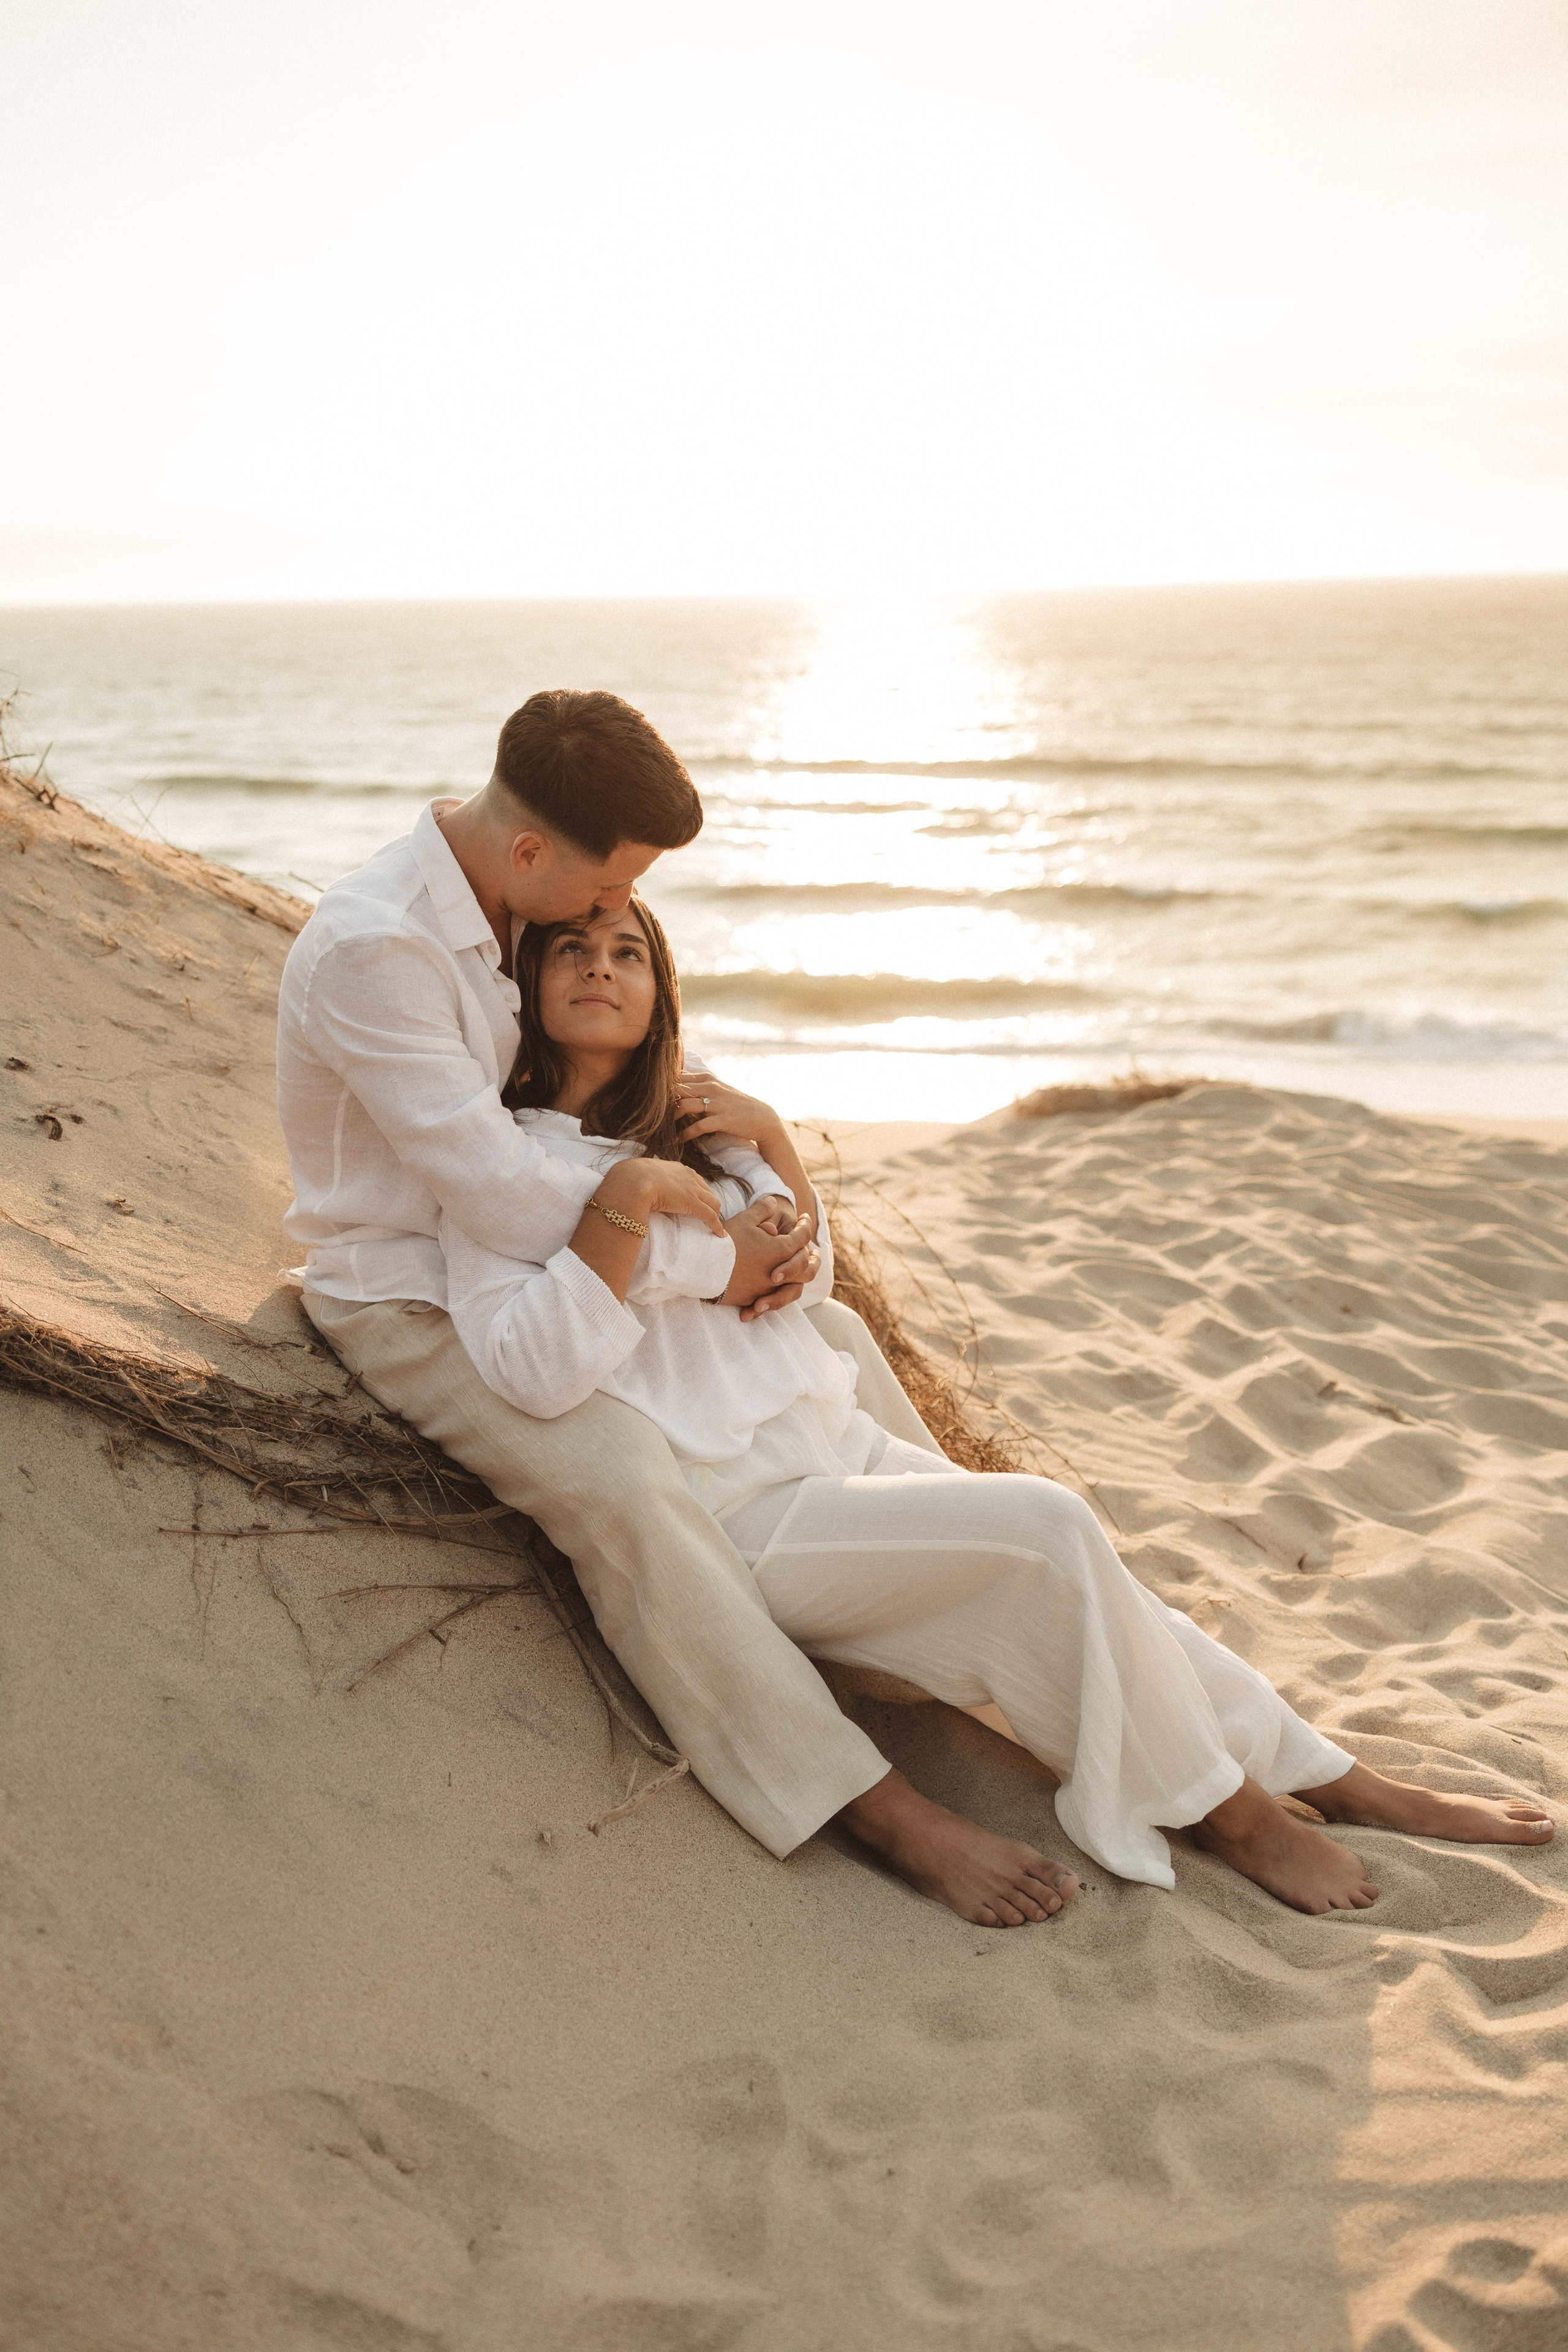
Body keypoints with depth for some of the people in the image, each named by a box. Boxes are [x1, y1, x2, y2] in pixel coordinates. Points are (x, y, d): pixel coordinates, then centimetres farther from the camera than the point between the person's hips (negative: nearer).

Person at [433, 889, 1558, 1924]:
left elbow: (806, 1282, 17)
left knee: (1078, 1580, -7)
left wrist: (768, 1137, 2)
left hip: (844, 1445, 7)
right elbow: (535, 1375, -19)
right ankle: (1225, 1811, -4)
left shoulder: (684, 1119, 15)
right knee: (1049, 1529, -21)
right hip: (735, 1513, -7)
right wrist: (623, 1204, -26)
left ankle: (1339, 1781, 3)